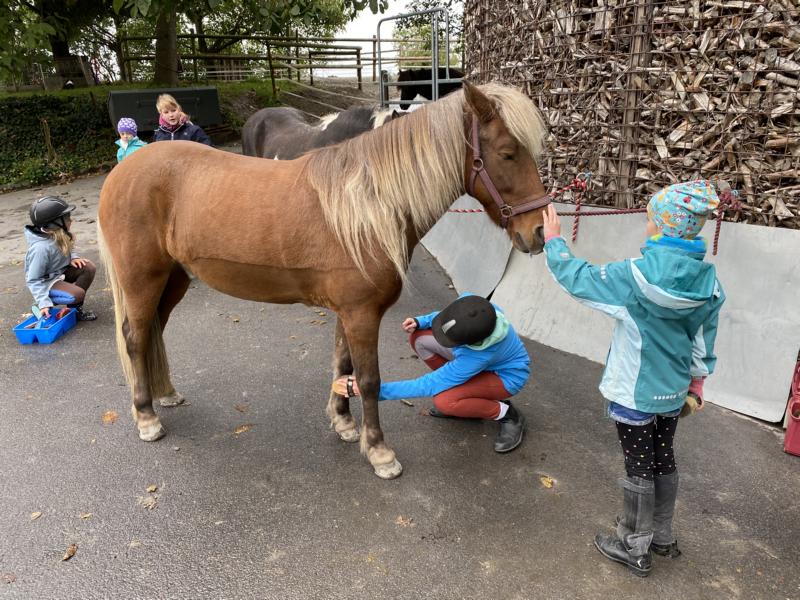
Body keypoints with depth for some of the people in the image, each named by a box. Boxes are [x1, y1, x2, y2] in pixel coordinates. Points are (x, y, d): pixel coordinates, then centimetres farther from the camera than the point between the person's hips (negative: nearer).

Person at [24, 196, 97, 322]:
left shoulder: (59, 236, -9)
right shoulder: (41, 248, -31)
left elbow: (66, 250, 15)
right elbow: (34, 281, -26)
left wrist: (73, 257, -8)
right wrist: (44, 303, -31)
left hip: (61, 272, 8)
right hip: (46, 282, -8)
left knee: (89, 267, -13)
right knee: (78, 294, -28)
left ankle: (75, 308, -2)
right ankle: (42, 306, -1)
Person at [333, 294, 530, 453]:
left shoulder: (479, 354, -43)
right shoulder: (469, 304, -28)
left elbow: (428, 385, -37)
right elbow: (444, 317, 0)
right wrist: (421, 321, -20)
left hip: (505, 375, -7)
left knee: (443, 400, -32)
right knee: (419, 338, -12)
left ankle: (508, 415, -5)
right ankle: (461, 394, 8)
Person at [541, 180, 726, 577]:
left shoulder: (634, 276, -24)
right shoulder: (708, 283, -6)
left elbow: (577, 278, -11)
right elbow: (704, 343, 5)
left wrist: (553, 239, 3)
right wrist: (696, 384, 19)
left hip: (634, 393, -5)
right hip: (673, 392, 6)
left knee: (639, 468, 8)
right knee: (663, 460, 21)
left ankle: (635, 549, 25)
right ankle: (662, 537, 40)